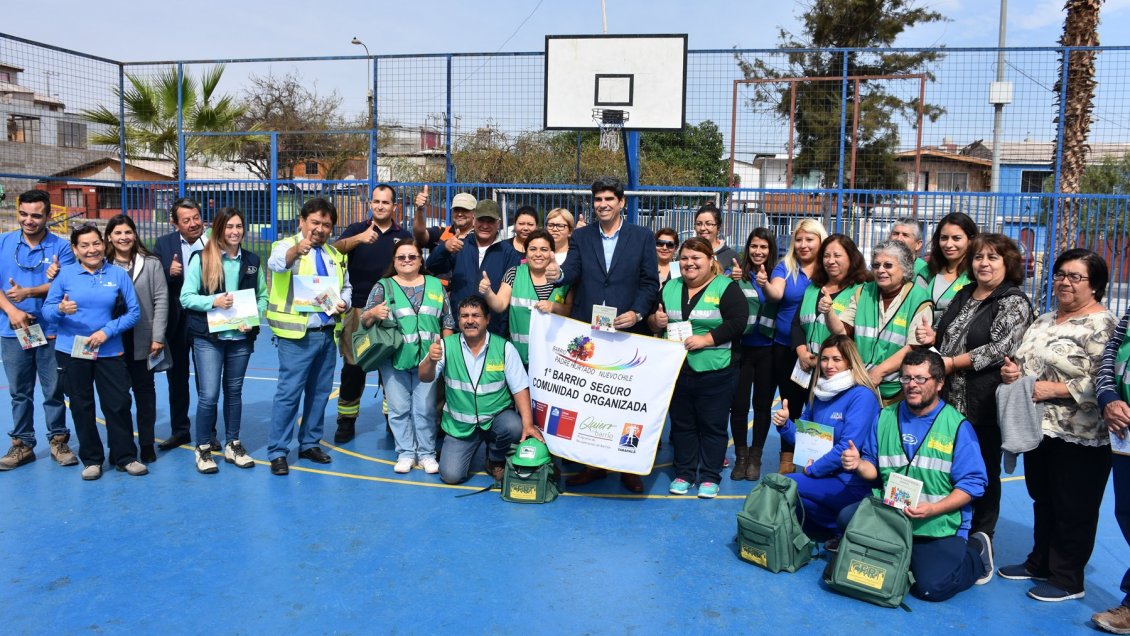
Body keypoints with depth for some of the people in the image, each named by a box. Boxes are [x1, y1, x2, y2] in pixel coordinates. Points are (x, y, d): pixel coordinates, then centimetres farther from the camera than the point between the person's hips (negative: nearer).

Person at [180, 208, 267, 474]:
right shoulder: (201, 259, -5)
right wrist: (213, 301, -21)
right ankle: (202, 449, 12)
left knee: (234, 391, 14)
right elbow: (186, 297, -6)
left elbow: (263, 296, 8)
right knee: (209, 394, -5)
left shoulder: (252, 260, 4)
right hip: (209, 337, -3)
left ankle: (233, 445, 26)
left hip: (241, 337, 3)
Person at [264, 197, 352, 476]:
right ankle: (277, 452, 5)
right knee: (289, 392, -5)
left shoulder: (335, 254, 15)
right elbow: (277, 263, -30)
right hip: (297, 334, -6)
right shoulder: (287, 246, -6)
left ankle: (310, 444, 27)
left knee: (320, 391, 13)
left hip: (328, 333, 7)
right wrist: (296, 249, -52)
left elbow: (346, 287, 23)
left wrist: (344, 303, 0)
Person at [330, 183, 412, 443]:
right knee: (353, 368, 4)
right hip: (358, 310, -1)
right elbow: (335, 249, -16)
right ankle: (346, 422, 17)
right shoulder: (357, 229, 4)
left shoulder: (403, 236, 7)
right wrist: (358, 239, -35)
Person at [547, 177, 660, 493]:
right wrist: (558, 273, -31)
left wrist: (637, 313, -15)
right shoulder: (581, 236, 9)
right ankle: (592, 463, 20)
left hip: (627, 332, -2)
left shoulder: (642, 236, 4)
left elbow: (650, 282, 1)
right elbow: (572, 271, -7)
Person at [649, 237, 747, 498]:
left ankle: (710, 476, 17)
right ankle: (684, 473, 25)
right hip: (676, 369, 5)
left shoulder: (726, 287, -4)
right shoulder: (670, 287, 11)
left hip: (714, 371, -4)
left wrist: (705, 339, -21)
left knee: (712, 425, 4)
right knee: (681, 423, 13)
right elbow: (652, 318, 17)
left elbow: (738, 322, -14)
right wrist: (656, 320, -6)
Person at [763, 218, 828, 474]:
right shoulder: (785, 267, 0)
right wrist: (765, 284, -41)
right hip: (785, 348, 1)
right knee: (790, 403, 9)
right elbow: (776, 294, -19)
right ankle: (787, 460, 20)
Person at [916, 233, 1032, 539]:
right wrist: (932, 337, 2)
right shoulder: (964, 295, 13)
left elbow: (999, 348, -19)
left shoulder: (1014, 302, -8)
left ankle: (981, 536, 24)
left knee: (984, 471, 8)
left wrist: (953, 363, -19)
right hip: (948, 399, 6)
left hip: (982, 405, -6)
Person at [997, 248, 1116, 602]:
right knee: (1042, 499, 20)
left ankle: (1068, 580, 20)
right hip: (1040, 428, 8)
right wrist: (1014, 371, -1)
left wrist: (1054, 389, -24)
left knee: (1073, 509, 6)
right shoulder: (1045, 320, 12)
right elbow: (1026, 360, 20)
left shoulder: (1100, 325, -13)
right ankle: (1039, 563, 35)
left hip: (1079, 438, -8)